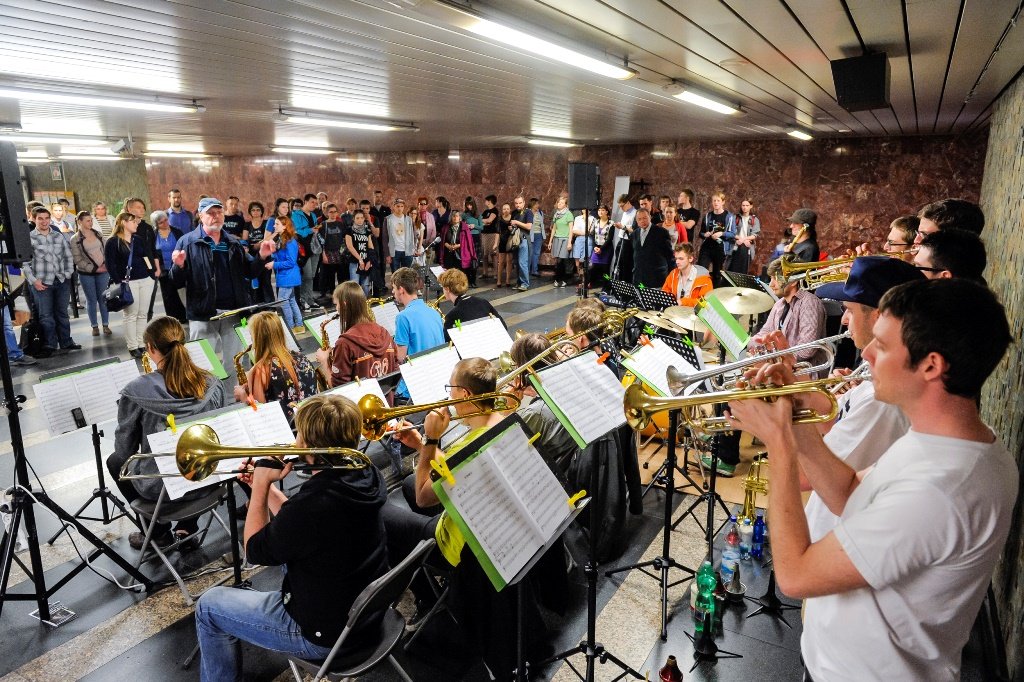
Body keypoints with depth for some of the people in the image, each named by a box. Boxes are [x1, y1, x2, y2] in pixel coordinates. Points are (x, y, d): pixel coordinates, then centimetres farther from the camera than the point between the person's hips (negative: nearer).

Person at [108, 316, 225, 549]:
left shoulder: (137, 390, -20)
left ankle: (159, 533, 29)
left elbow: (124, 449, -8)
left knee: (114, 461, 29)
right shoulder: (212, 384, -9)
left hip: (160, 487, -3)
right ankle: (188, 528, 33)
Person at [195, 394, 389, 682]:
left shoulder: (312, 504, -35)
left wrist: (261, 483, -9)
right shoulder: (366, 475, -11)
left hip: (329, 633, -7)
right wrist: (267, 487, 6)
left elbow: (255, 550, -13)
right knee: (285, 548, 30)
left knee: (209, 606, 11)